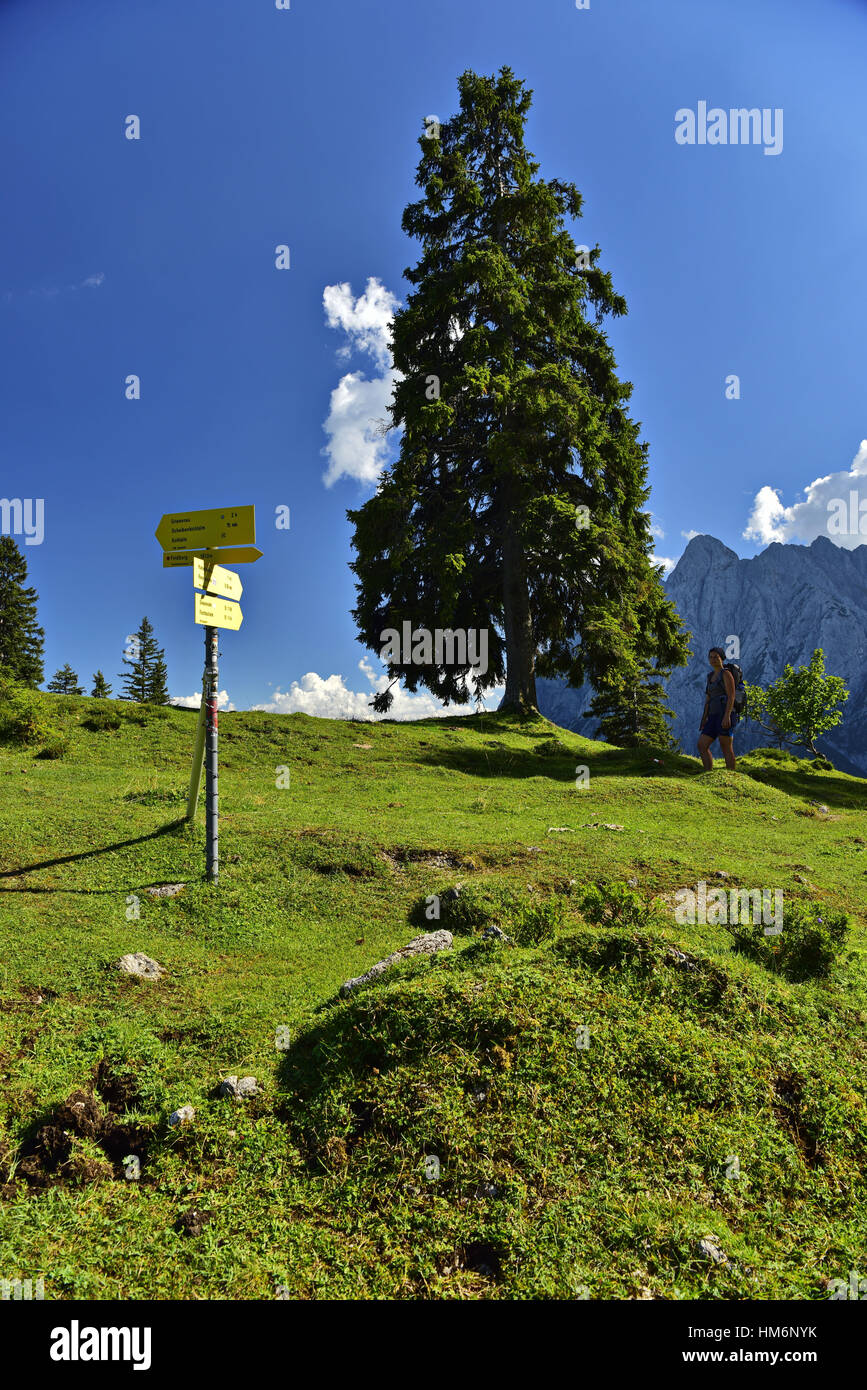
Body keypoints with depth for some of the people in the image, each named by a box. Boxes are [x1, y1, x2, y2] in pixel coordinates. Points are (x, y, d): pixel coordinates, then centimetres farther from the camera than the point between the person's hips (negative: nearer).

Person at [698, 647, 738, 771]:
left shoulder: (726, 674, -4)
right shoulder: (711, 676, 21)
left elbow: (731, 696, -13)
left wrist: (727, 716, -22)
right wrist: (704, 718, 14)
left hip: (725, 714, -8)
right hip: (714, 716, 8)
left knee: (726, 748, -6)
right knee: (702, 745, 1)